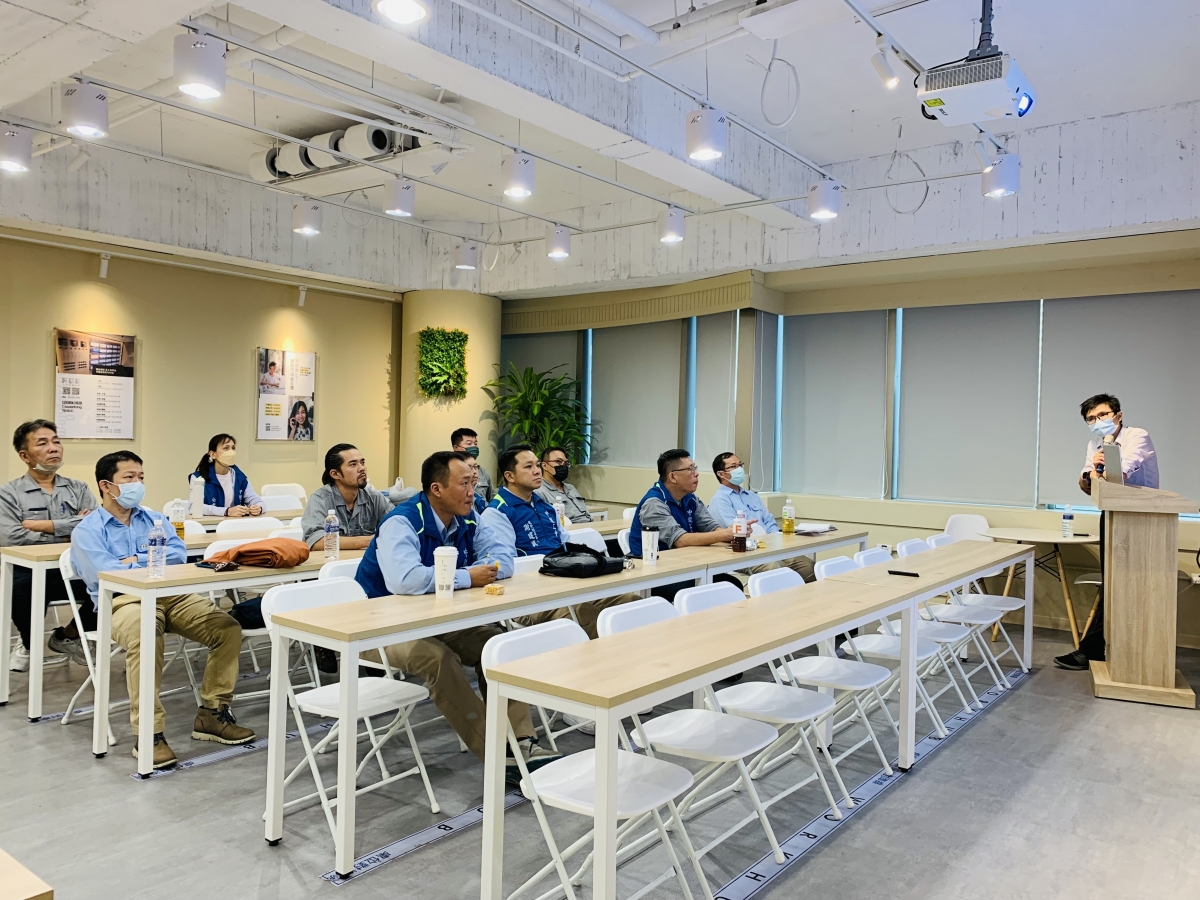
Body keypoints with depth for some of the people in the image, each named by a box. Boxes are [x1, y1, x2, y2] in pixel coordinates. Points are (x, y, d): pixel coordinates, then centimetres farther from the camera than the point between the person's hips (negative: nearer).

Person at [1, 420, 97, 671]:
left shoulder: (78, 489, 14)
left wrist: (46, 525, -8)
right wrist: (71, 532, -8)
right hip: (31, 572, -2)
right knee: (20, 585, -37)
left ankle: (67, 636, 5)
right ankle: (32, 647, 0)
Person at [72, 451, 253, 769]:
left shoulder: (154, 519, 21)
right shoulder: (87, 530, 6)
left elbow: (179, 554, 5)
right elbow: (104, 573, -11)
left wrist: (137, 560, -6)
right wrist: (157, 562, -3)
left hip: (173, 596, 5)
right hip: (123, 601, -5)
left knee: (228, 628, -18)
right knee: (144, 637, -39)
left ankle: (212, 714, -6)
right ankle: (149, 733, -29)